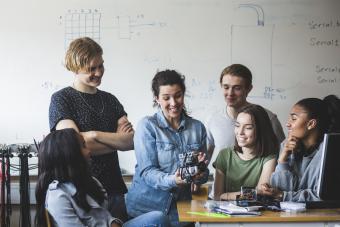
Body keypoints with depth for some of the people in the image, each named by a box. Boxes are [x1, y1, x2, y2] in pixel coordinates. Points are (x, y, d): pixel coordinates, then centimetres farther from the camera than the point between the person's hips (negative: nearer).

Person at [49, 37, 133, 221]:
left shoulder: (110, 100, 12)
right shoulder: (61, 99, -2)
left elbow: (131, 141, -2)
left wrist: (94, 135, -15)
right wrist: (117, 140, -4)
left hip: (114, 188, 4)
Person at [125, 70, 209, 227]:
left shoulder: (197, 127, 8)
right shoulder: (147, 126, -4)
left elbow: (203, 174, 9)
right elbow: (146, 171, -12)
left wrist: (200, 175, -13)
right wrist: (171, 180, -29)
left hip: (180, 208, 3)